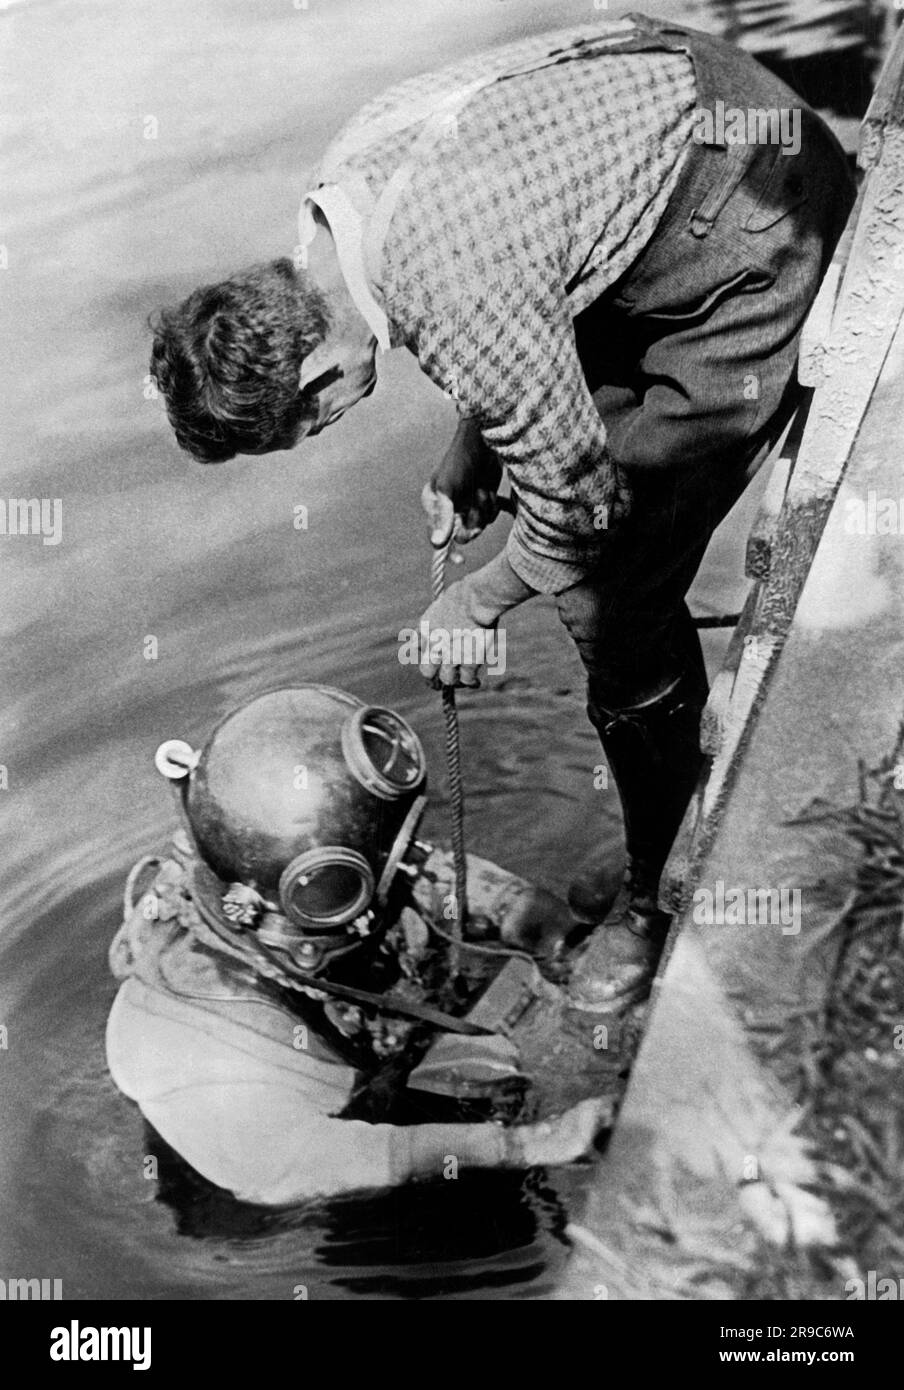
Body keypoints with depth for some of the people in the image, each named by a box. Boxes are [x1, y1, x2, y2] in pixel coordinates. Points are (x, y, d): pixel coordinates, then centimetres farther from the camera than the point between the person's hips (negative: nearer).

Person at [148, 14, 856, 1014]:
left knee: (612, 588, -9)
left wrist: (477, 602, -4)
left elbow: (580, 501, -21)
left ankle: (666, 889, 11)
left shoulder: (454, 305, -34)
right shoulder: (340, 179, -6)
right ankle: (678, 768, 33)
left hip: (754, 244, -9)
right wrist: (470, 452, 8)